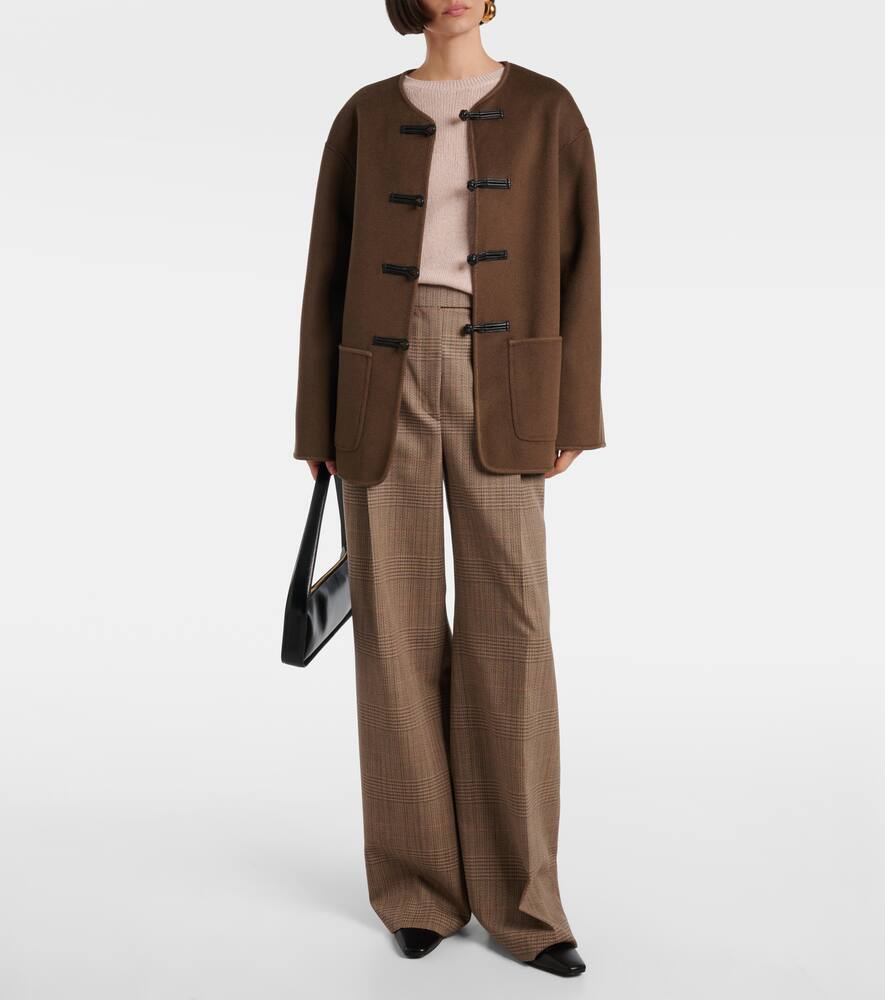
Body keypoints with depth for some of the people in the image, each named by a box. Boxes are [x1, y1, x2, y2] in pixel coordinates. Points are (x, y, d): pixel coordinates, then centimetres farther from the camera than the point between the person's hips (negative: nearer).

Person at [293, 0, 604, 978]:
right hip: (386, 383, 1)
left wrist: (570, 413, -2)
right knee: (400, 631, 0)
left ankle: (518, 899, 6)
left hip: (495, 388, 0)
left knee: (510, 631, -6)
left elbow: (574, 261, 5)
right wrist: (319, 426, 4)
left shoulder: (548, 110, 9)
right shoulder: (364, 118, 11)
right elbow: (330, 271, 9)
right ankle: (423, 882, 15)